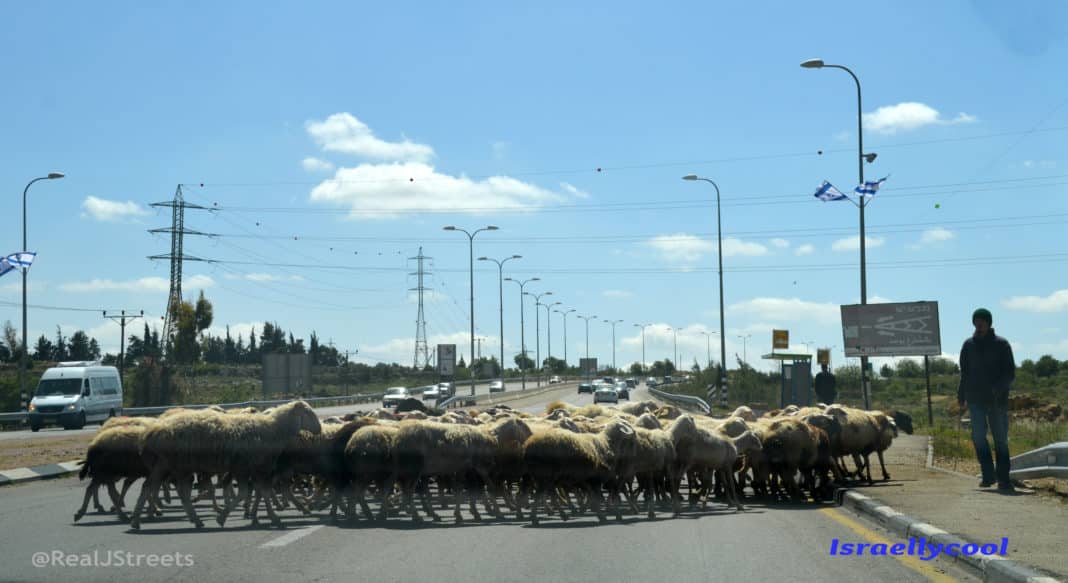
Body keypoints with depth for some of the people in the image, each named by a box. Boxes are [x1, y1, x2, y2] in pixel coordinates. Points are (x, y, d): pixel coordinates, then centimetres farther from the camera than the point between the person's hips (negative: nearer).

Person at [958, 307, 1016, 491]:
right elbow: (964, 373, 15)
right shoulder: (969, 345, 8)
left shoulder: (1001, 344, 0)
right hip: (975, 399, 2)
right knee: (978, 436, -8)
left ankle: (1003, 478, 8)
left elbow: (1010, 373, -3)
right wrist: (961, 395, 9)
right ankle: (988, 475, -3)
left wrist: (999, 388, -20)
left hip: (998, 399, -2)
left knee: (1001, 439, 2)